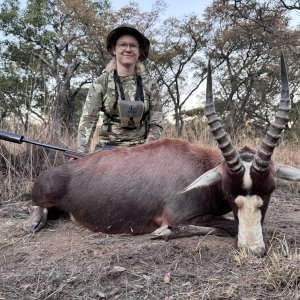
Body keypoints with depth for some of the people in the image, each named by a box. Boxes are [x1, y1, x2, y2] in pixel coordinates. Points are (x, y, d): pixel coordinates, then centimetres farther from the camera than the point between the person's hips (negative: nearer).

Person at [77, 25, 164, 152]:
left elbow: (156, 124, 3)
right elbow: (88, 120, -5)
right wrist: (81, 153, -17)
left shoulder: (149, 85, 2)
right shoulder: (101, 83, -1)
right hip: (107, 146, 0)